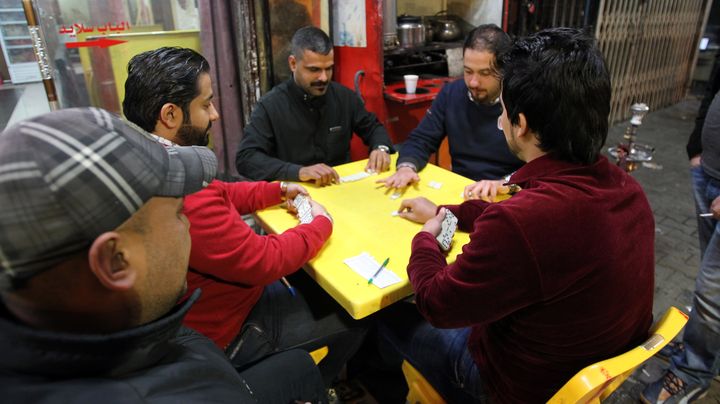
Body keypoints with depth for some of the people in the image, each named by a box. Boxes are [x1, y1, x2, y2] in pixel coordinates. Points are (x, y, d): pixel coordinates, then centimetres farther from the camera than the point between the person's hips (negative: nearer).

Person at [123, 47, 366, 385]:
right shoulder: (182, 196, -38)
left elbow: (218, 194, 10)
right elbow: (266, 261, -29)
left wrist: (279, 190, 5)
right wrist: (321, 224, -13)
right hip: (225, 332, -9)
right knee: (356, 317, 8)